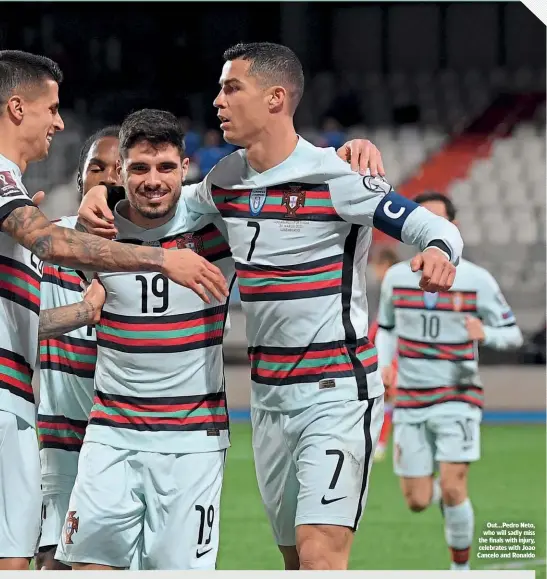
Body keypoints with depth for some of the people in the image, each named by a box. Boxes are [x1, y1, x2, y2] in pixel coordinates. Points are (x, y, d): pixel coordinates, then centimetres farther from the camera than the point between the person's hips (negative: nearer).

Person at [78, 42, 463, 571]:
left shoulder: (333, 178, -14)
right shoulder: (225, 181, 7)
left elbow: (434, 228, -13)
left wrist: (438, 253, -37)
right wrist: (104, 202, 8)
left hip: (337, 393, -7)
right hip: (270, 399, 7)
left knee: (320, 557, -19)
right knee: (294, 560, 12)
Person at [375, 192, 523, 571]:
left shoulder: (477, 280, -5)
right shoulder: (396, 277, 3)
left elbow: (513, 335, -1)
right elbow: (386, 328, 18)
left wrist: (485, 334, -23)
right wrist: (383, 363, -1)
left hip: (458, 399, -3)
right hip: (411, 402, 3)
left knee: (452, 490, -17)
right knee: (417, 502, 1)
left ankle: (461, 571, 2)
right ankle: (437, 488, 40)